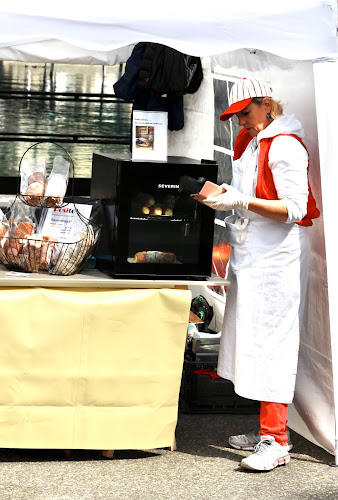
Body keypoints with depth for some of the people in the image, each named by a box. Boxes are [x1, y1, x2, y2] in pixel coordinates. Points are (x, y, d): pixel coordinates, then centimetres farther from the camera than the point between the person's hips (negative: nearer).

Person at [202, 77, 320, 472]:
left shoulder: (284, 146, -12)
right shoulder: (251, 143, 17)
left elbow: (294, 209, -19)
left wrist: (241, 202, -24)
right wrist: (226, 194, 8)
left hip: (277, 256, -9)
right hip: (250, 256, 10)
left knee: (271, 340, -11)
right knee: (252, 339, 10)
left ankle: (275, 441, -9)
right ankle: (268, 428, 17)